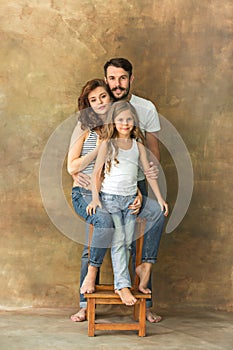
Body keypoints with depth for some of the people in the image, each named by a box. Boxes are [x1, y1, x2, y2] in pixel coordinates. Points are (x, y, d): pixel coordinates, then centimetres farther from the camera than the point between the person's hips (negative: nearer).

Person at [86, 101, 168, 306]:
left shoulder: (138, 145, 10)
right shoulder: (108, 144, 1)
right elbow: (97, 172, 0)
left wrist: (160, 198, 7)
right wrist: (95, 198, -11)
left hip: (131, 199, 4)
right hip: (110, 197, -3)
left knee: (128, 243, 2)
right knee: (118, 242, -9)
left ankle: (120, 281, 9)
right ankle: (123, 285, -10)